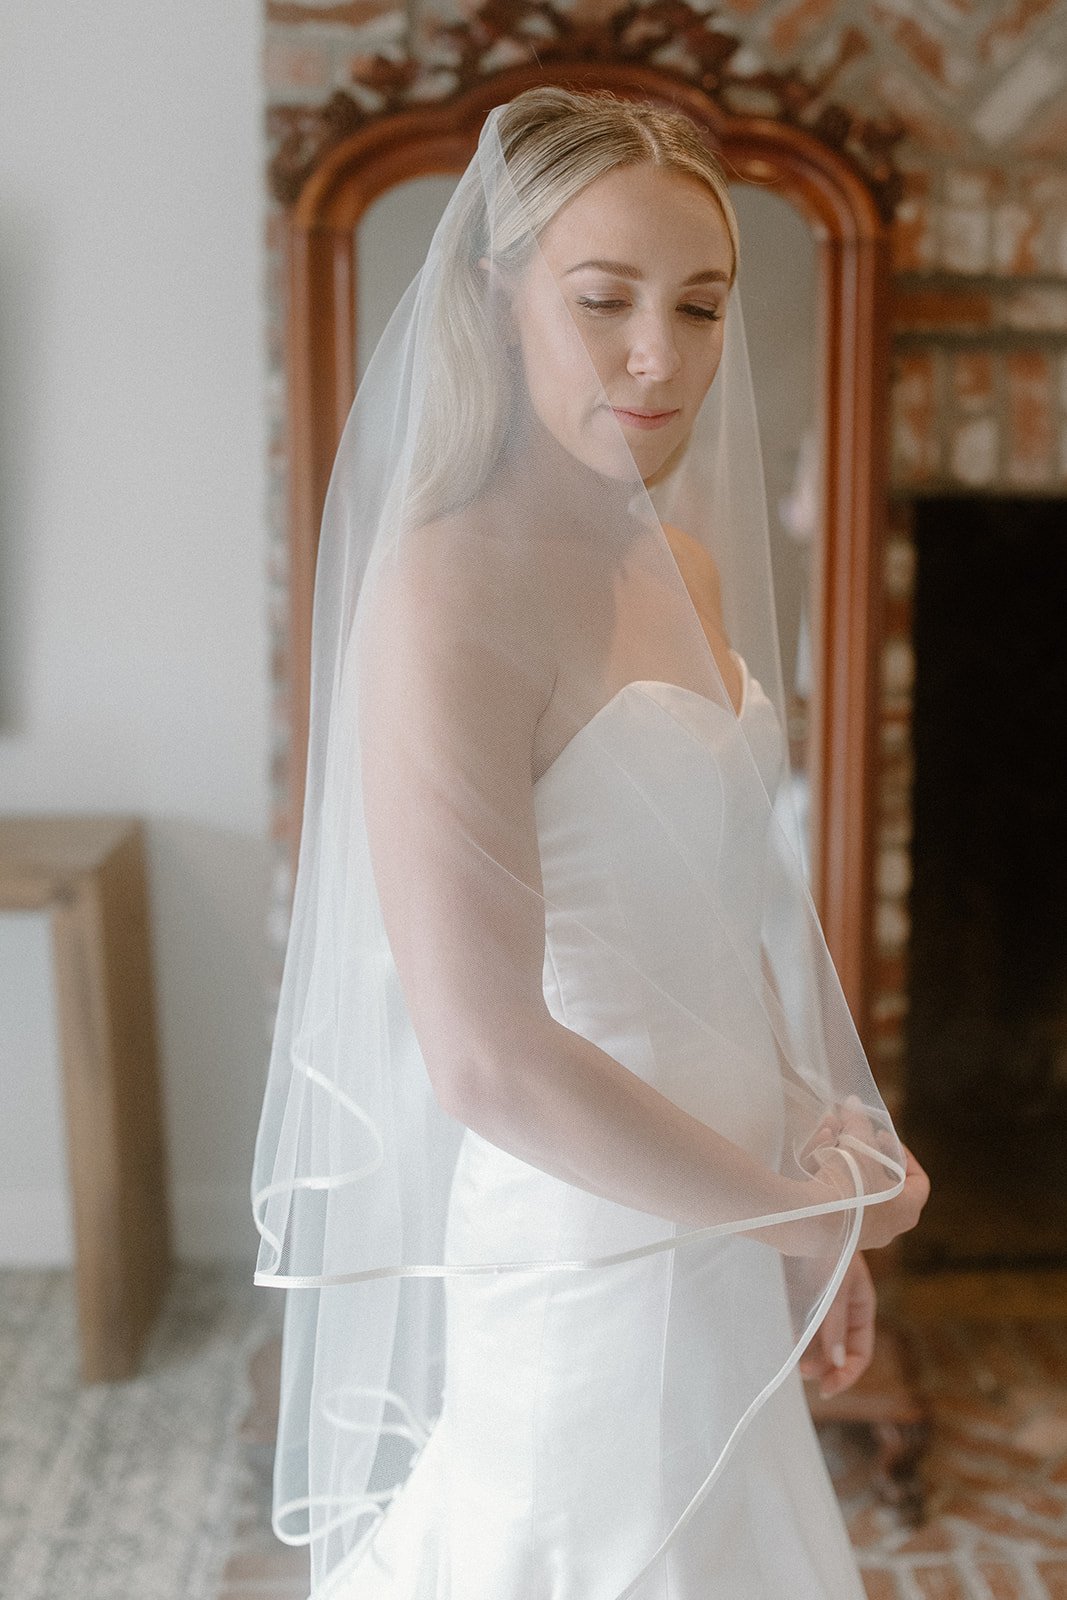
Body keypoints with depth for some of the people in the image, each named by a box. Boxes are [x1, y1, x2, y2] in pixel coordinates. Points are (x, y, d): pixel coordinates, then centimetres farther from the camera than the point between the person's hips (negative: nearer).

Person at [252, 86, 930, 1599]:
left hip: (712, 1226, 8)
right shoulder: (454, 589, -22)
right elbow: (486, 1058, -29)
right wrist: (808, 1200, -16)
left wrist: (820, 1216, 9)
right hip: (586, 1254, -8)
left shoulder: (687, 566, 4)